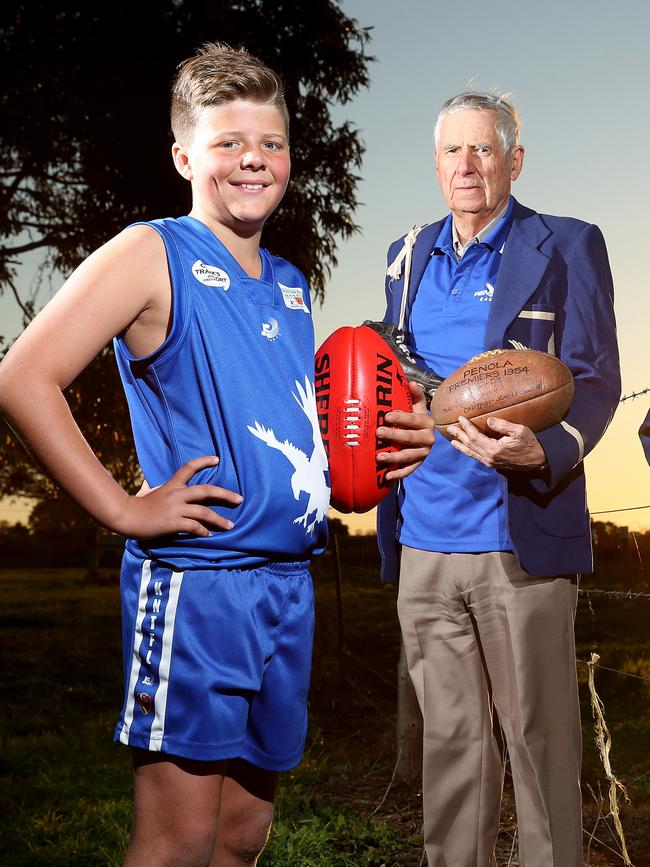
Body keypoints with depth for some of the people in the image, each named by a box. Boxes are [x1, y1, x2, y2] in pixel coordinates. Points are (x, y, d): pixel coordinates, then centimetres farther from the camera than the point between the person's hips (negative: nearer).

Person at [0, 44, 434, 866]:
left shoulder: (289, 285, 17)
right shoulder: (152, 256, -5)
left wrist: (394, 440, 8)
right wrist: (124, 510, -16)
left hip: (289, 582, 7)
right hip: (196, 577, -7)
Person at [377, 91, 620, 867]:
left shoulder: (566, 249, 1)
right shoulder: (408, 258, 16)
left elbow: (596, 379, -5)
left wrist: (544, 451, -23)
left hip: (518, 540, -4)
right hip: (423, 542, 4)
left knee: (537, 737, 3)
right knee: (450, 739, 12)